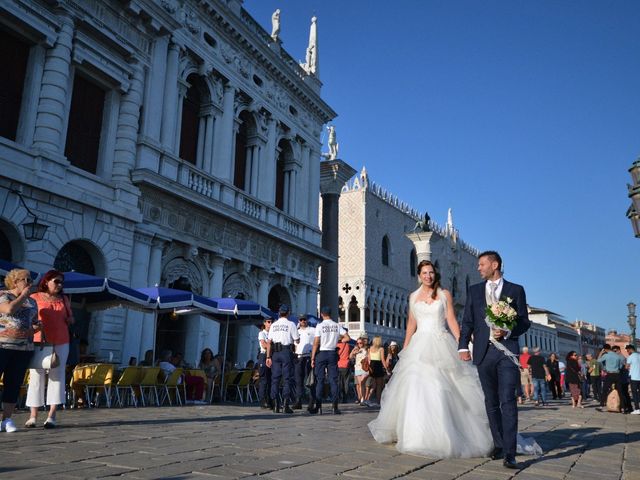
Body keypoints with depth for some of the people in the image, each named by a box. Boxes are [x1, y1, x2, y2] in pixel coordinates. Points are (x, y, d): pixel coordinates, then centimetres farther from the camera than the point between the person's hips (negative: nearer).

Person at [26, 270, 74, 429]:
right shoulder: (35, 297, 4)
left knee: (57, 376, -1)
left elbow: (71, 320, 21)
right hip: (39, 342, -3)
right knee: (36, 376, 0)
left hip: (60, 342, 3)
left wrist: (68, 318, 0)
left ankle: (52, 416, 2)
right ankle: (33, 416, 7)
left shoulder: (63, 299, 14)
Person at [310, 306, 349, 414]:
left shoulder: (320, 326, -7)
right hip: (333, 353, 3)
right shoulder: (337, 326, 3)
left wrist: (312, 358, -5)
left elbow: (316, 343, -9)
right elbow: (347, 338, 0)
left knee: (320, 380, 3)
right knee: (333, 380, 4)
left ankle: (318, 406, 2)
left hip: (321, 353, -3)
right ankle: (335, 407, 2)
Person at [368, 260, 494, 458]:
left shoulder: (445, 295, 5)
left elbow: (452, 320, 1)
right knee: (416, 388, -4)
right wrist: (405, 349, 11)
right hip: (420, 345, 2)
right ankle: (418, 435, 8)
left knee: (441, 389, -7)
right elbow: (411, 323, 14)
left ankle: (443, 436, 7)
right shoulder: (413, 296, 12)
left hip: (441, 345, -2)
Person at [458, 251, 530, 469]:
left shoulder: (516, 290, 6)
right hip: (484, 351, 3)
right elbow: (467, 321, 9)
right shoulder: (474, 290, 13)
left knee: (507, 401, -10)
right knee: (491, 402, 9)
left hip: (507, 350, -3)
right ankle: (498, 445, 21)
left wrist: (508, 332, -13)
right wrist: (463, 346, -3)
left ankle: (509, 453, -9)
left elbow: (525, 321, 6)